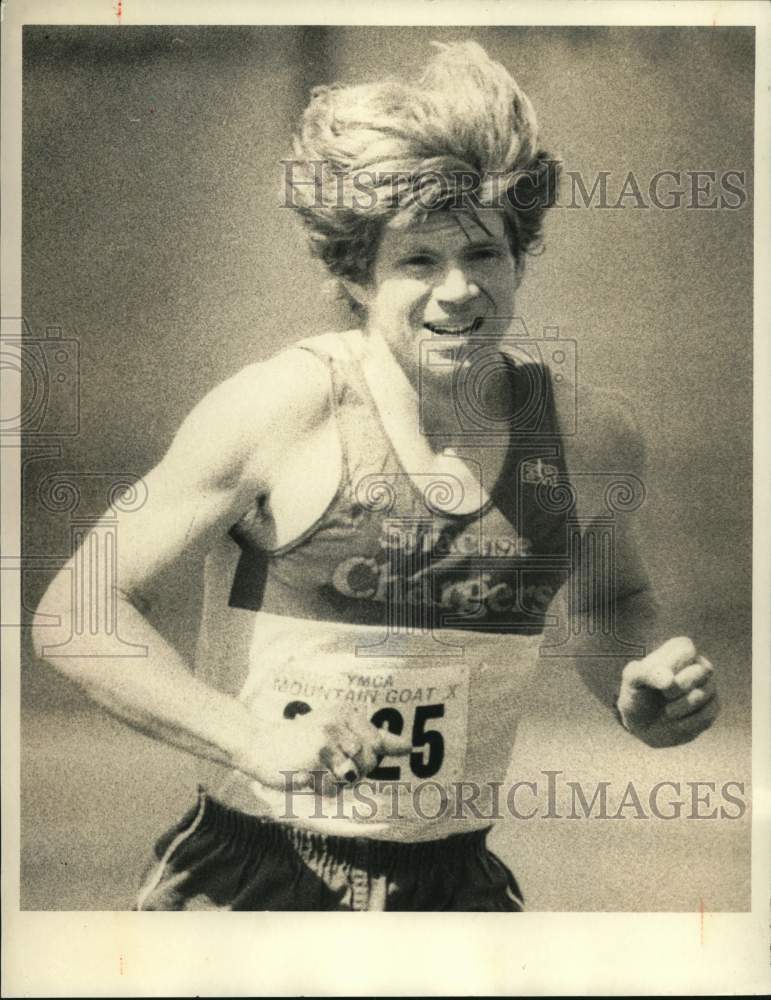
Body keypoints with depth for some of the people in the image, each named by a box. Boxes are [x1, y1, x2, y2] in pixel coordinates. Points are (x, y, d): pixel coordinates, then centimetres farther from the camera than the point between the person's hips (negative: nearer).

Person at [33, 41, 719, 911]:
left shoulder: (590, 431, -3)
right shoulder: (280, 408, -15)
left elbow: (607, 600, 18)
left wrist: (643, 694, -3)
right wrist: (250, 736, -22)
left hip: (458, 882, 4)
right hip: (247, 882, -3)